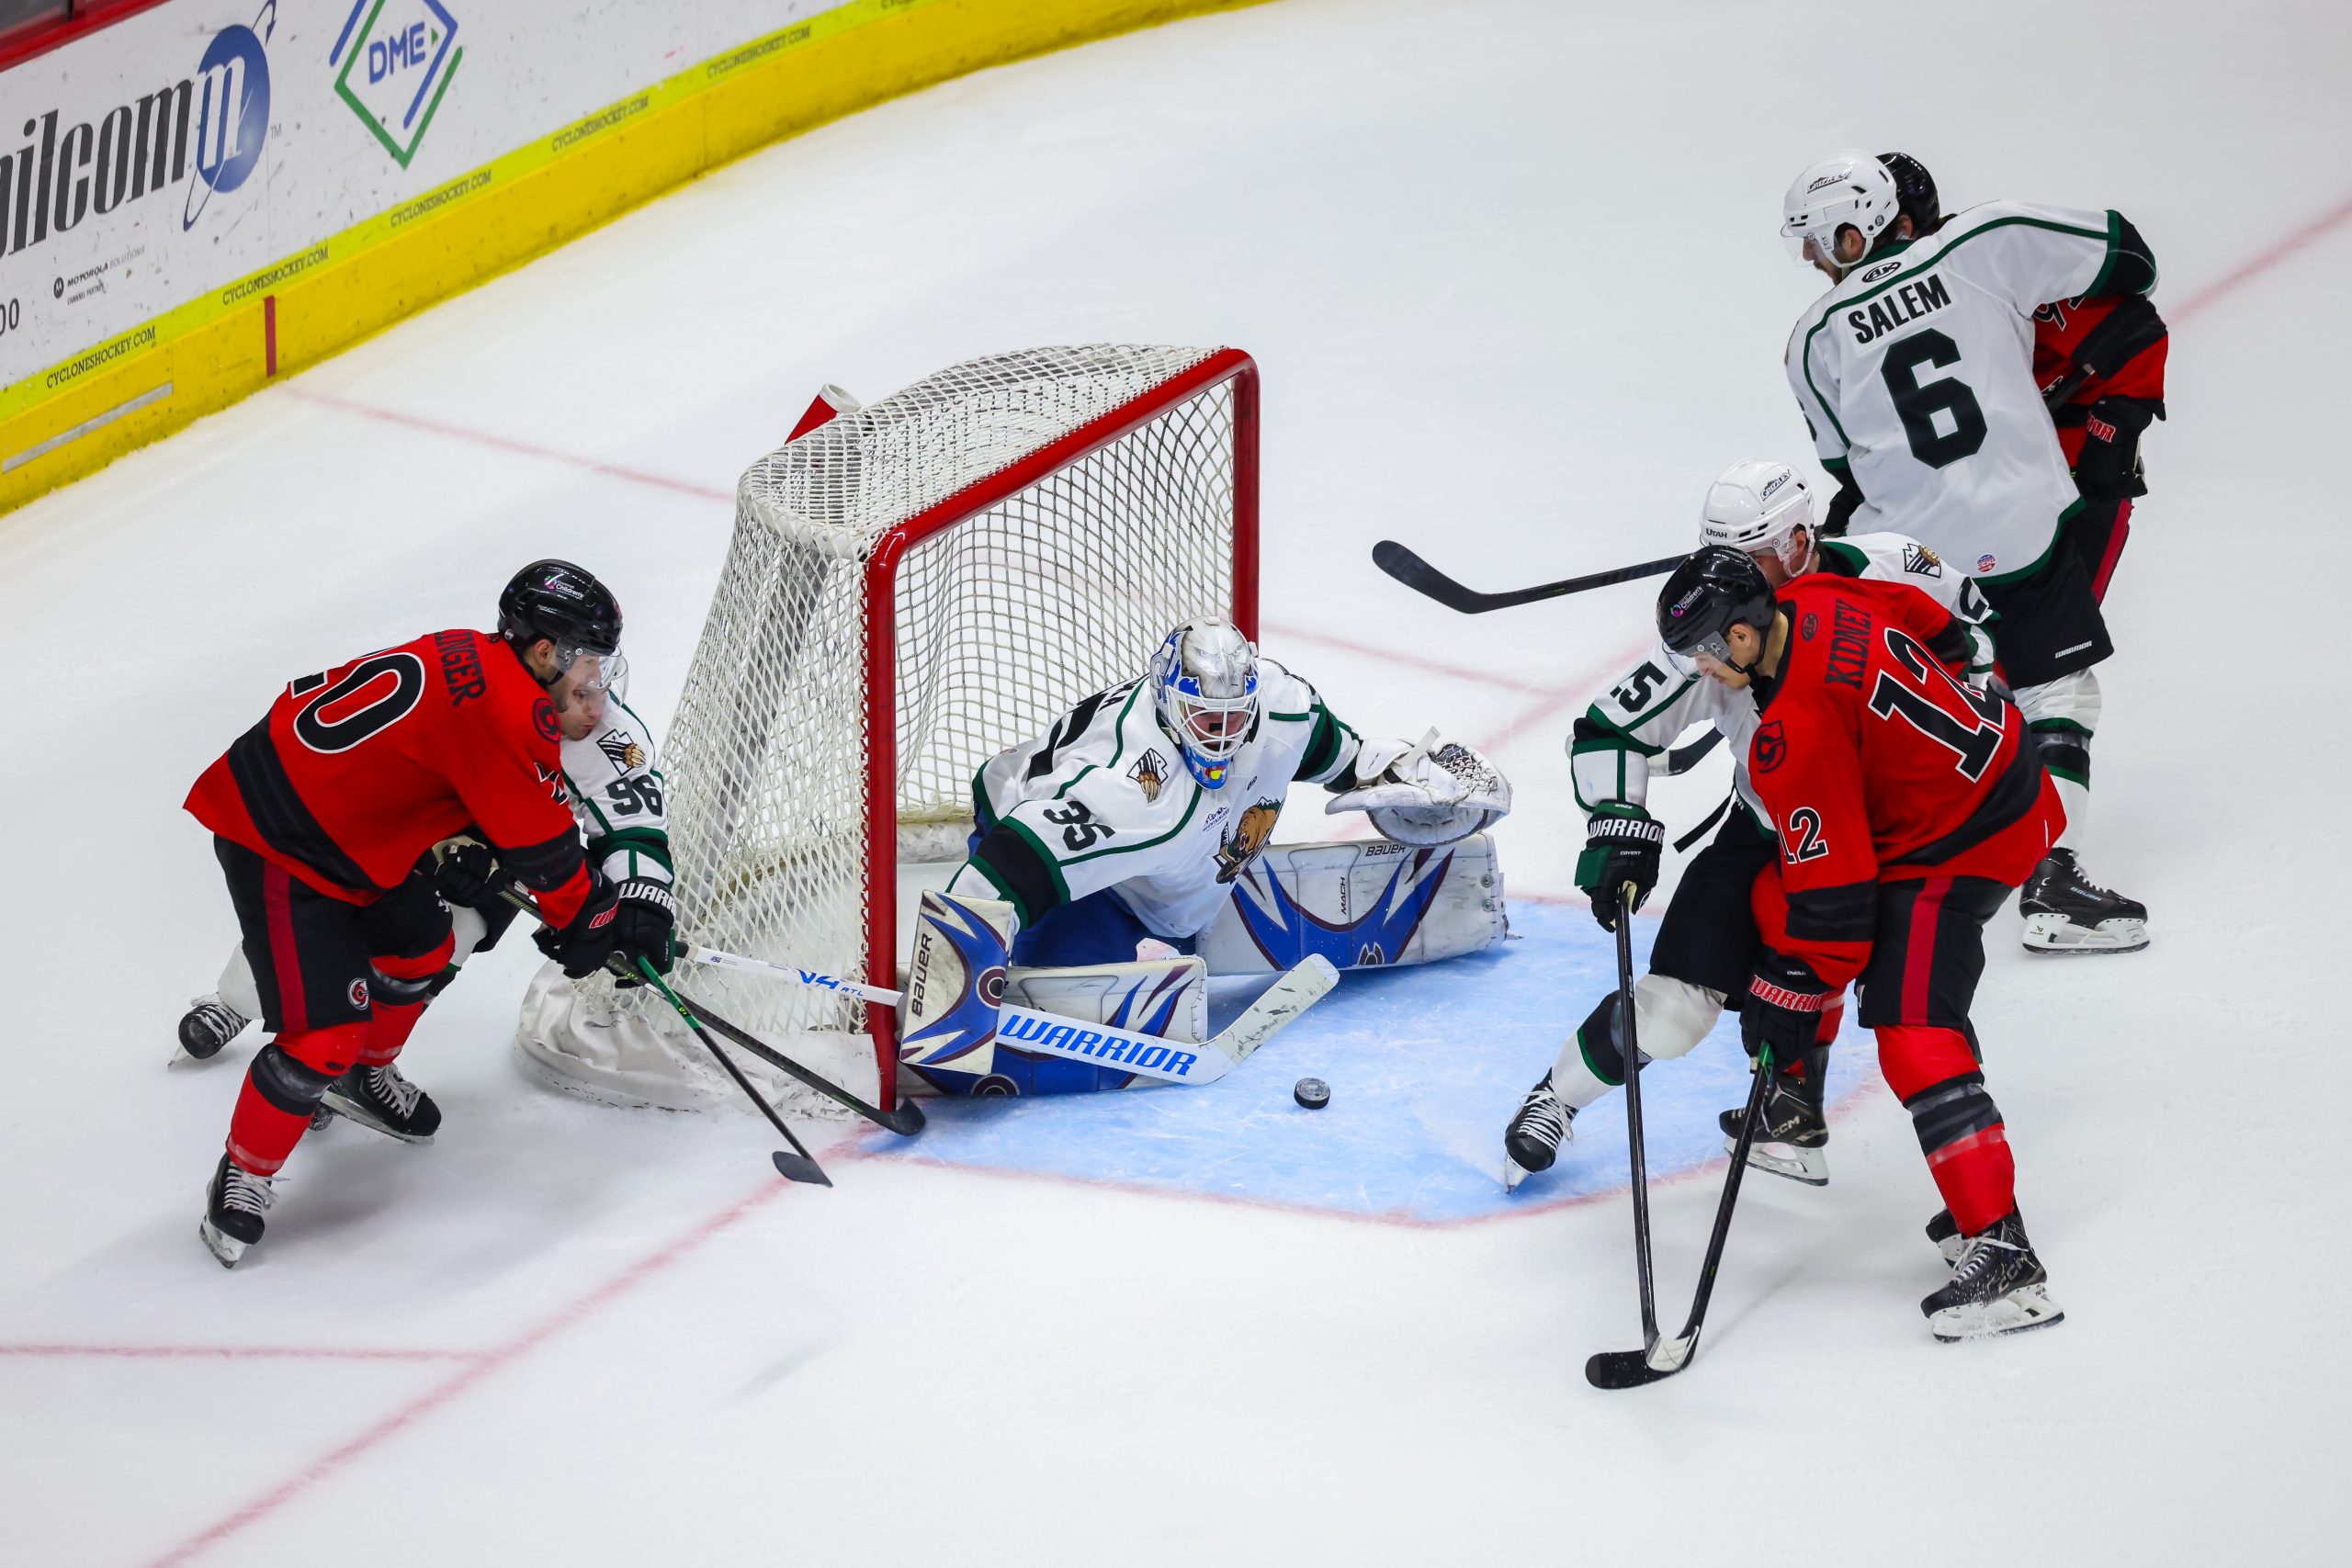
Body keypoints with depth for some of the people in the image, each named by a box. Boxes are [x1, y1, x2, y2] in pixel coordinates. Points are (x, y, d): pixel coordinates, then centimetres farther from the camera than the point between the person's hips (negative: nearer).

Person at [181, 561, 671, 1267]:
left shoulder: (478, 664, 5)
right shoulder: (507, 706, -26)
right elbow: (537, 840, -18)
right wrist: (589, 921, -4)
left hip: (347, 826, 11)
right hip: (275, 841, -11)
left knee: (422, 948, 27)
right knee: (327, 1029, -12)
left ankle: (365, 1076, 52)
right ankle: (242, 1179, 5)